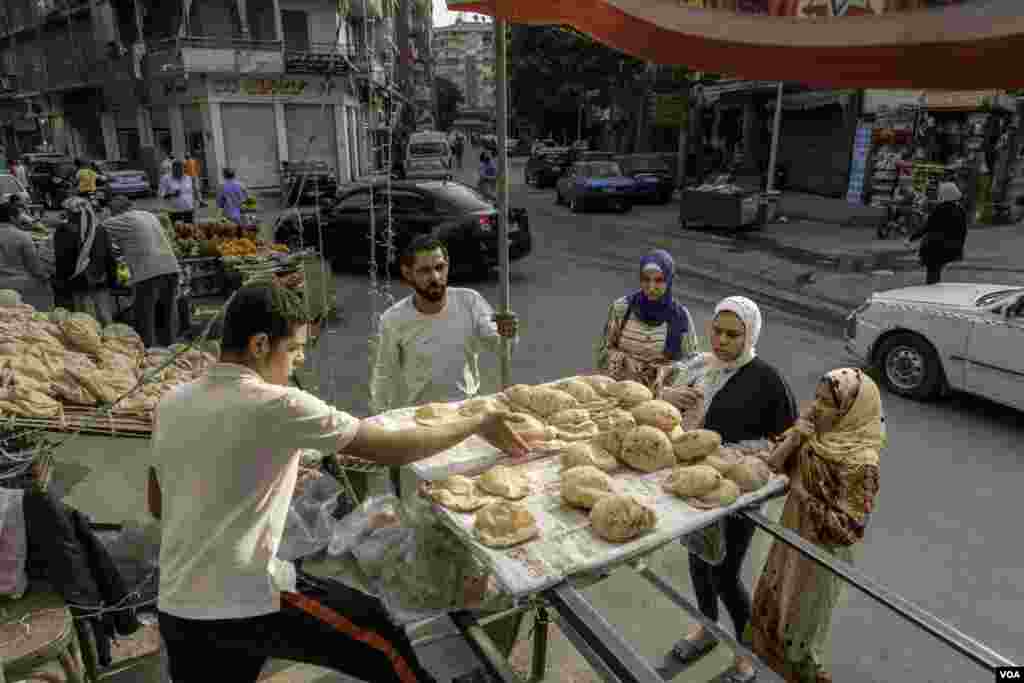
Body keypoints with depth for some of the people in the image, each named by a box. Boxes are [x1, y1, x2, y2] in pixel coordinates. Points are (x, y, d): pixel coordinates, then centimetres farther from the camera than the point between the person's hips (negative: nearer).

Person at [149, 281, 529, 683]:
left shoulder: (170, 404, 2)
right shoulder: (278, 406, -20)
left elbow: (156, 506, 13)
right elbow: (394, 450, -17)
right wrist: (478, 425, -5)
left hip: (175, 606, 8)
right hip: (244, 602, -7)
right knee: (383, 645, 9)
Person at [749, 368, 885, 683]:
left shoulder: (861, 463, -28)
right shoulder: (815, 434, -9)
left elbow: (847, 529, -26)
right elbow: (773, 466, -4)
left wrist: (804, 496, -24)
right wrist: (793, 439, -19)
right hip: (791, 538, 7)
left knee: (801, 626, 17)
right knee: (774, 606, 27)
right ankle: (770, 654, 52)